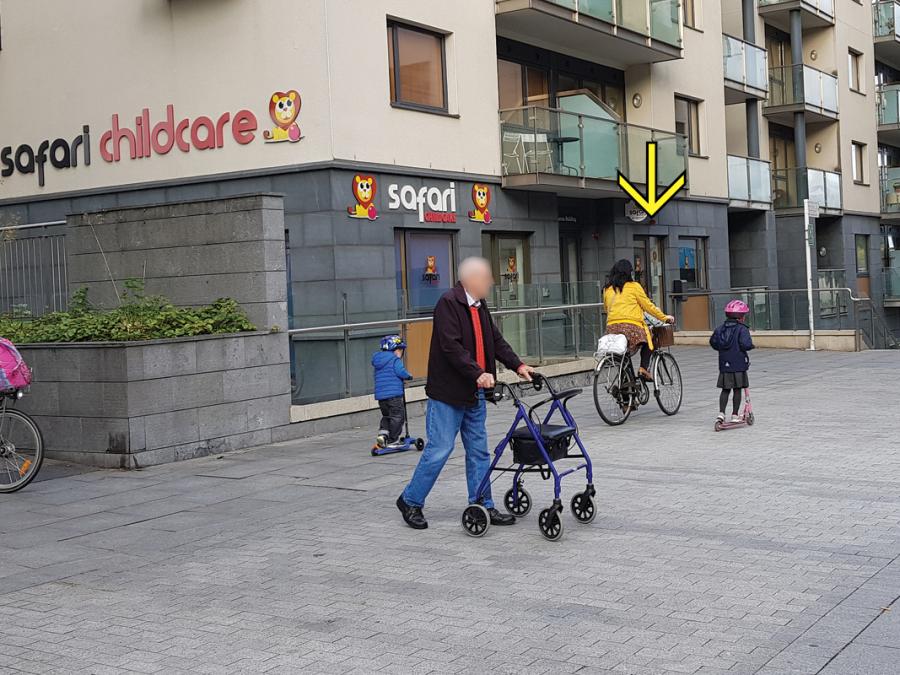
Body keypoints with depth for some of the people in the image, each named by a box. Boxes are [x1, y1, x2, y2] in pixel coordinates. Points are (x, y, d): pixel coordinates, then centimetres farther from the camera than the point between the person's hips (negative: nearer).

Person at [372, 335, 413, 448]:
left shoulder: (377, 361, 15)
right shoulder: (395, 360, -9)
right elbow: (401, 372, -21)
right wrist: (409, 376, 0)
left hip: (380, 395, 7)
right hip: (394, 394, -7)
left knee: (386, 416, 22)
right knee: (397, 416, 4)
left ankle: (382, 433, 3)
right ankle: (392, 441, 5)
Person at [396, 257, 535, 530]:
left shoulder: (479, 305, 12)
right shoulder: (448, 303, -16)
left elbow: (496, 340, 15)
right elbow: (451, 346, -24)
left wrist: (518, 365, 3)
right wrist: (478, 373, -31)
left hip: (474, 394, 9)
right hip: (448, 393, -9)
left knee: (478, 450, 11)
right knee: (439, 449, -5)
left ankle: (483, 506, 19)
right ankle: (410, 501, 10)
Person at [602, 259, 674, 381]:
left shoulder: (607, 289, 17)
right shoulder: (634, 286, 5)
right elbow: (648, 305, 8)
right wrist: (664, 317, 18)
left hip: (612, 327, 4)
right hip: (631, 325, -4)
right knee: (647, 340, 18)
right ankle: (644, 368, 0)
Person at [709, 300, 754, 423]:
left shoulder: (720, 329, 6)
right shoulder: (742, 329, -11)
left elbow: (713, 342, 7)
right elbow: (745, 344, -22)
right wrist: (751, 345, -1)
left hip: (724, 365, 5)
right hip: (739, 365, -5)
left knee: (725, 389, 11)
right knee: (737, 390, 4)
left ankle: (721, 413, 3)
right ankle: (735, 415, 7)